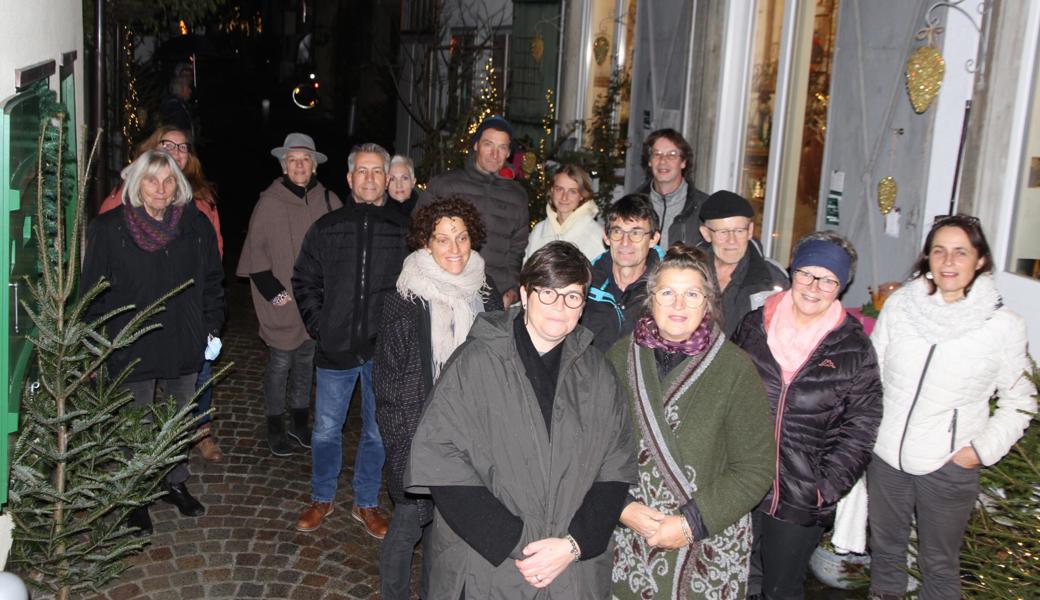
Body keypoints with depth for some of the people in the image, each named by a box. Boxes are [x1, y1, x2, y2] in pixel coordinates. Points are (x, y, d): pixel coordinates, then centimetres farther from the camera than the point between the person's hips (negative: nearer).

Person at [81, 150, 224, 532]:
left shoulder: (196, 225, 0)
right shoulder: (109, 229, -7)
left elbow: (213, 282, 9)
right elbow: (92, 290, -3)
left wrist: (212, 327, 4)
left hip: (185, 346, 3)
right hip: (131, 351, -2)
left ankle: (176, 483, 38)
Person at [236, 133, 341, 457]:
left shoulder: (329, 201, 2)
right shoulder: (270, 202, -8)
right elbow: (255, 253, -5)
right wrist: (275, 293, -9)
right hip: (283, 303, -3)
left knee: (307, 361, 14)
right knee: (280, 363, 3)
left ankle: (299, 420, 30)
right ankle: (275, 427, 19)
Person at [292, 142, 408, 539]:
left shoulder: (405, 230, -1)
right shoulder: (326, 229, 4)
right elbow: (304, 282, 12)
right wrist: (319, 326, 2)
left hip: (385, 351, -1)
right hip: (336, 349, 1)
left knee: (378, 432, 12)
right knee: (326, 430, 10)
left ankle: (367, 503, 30)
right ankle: (321, 499, 31)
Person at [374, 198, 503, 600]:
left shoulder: (486, 293, 2)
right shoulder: (406, 299, -11)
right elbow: (387, 372, -6)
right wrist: (403, 436, -8)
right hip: (418, 433, -4)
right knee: (410, 521, 1)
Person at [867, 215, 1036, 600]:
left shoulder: (1004, 325, -9)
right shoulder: (899, 305, -4)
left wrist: (982, 450, -8)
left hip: (949, 467, -2)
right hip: (885, 457, 3)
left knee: (939, 565, 13)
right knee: (884, 548, 21)